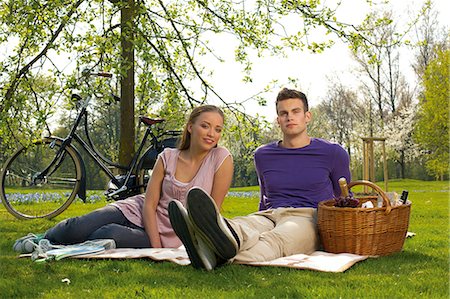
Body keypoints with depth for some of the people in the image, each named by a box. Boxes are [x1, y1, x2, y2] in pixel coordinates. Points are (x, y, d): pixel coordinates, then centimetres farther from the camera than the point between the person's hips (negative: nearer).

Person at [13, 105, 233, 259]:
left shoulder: (221, 158, -10)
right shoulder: (167, 158, -2)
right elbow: (149, 204, -5)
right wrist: (156, 247, -18)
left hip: (167, 236, -2)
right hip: (138, 212, 3)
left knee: (110, 234, -29)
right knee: (78, 227, -18)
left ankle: (52, 248, -4)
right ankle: (43, 239, 15)